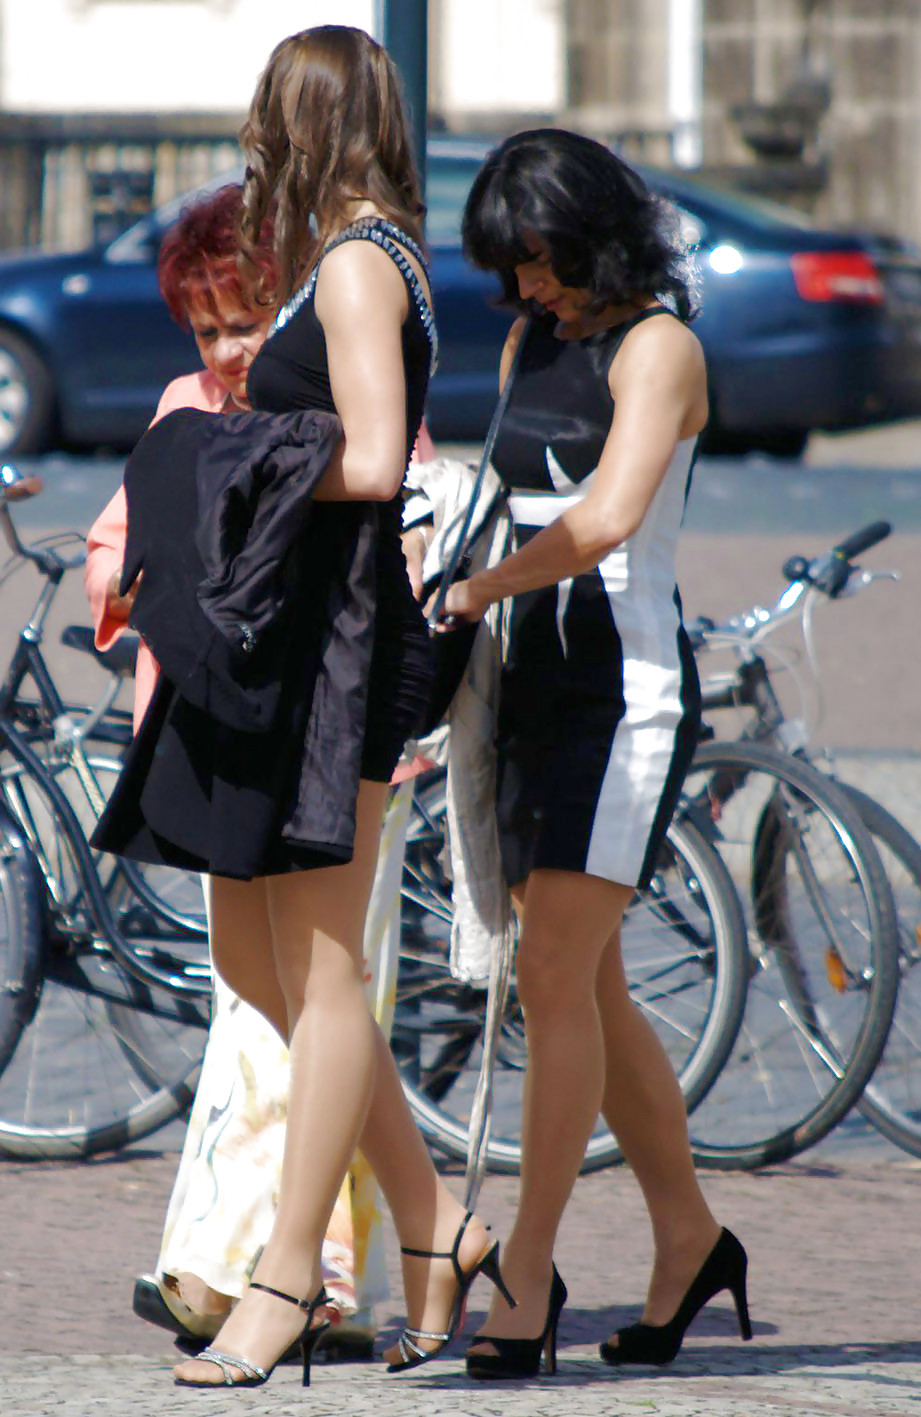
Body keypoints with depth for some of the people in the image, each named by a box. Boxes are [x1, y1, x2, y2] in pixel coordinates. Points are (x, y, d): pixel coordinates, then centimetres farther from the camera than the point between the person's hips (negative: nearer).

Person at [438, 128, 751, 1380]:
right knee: (583, 991, 10)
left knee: (557, 979, -13)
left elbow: (604, 521, -22)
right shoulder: (531, 344, 15)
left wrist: (474, 591, -14)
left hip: (628, 680, -8)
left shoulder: (657, 347, -10)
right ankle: (689, 1239, 22)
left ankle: (528, 1270, -11)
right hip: (538, 679, 8)